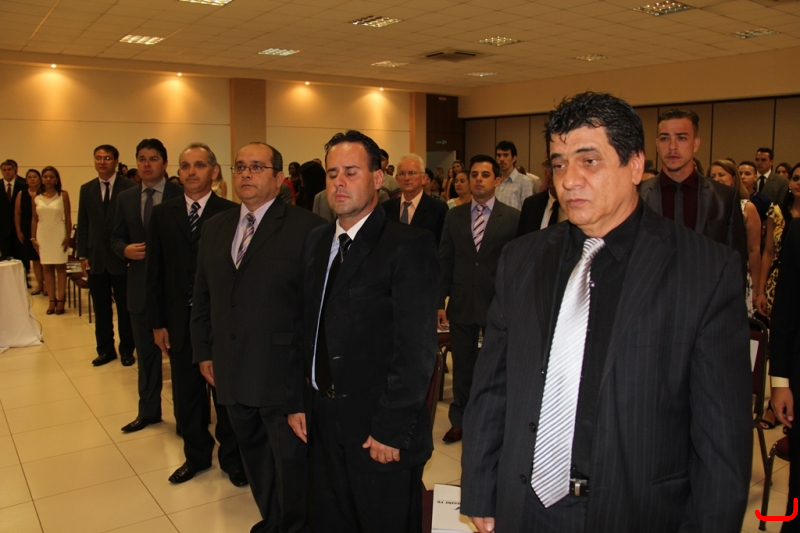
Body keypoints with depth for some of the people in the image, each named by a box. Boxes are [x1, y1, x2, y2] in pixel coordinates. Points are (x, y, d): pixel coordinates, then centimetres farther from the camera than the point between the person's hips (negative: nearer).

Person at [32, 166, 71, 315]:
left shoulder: (63, 195, -2)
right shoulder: (37, 198, 5)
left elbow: (68, 218, -3)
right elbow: (34, 220, 8)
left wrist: (68, 236, -8)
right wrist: (33, 237, 3)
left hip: (58, 234, -3)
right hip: (43, 235, 3)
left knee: (60, 267, -1)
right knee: (47, 269, 4)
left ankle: (60, 300, 2)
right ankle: (52, 301, 8)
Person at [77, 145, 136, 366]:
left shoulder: (130, 188, -6)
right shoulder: (86, 189, 9)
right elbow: (83, 225, 9)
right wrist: (82, 255, 4)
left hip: (122, 257, -4)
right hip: (96, 259, 4)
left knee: (125, 307, 7)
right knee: (101, 309, 11)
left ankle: (126, 349, 20)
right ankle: (105, 349, 23)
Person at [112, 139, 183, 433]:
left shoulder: (181, 195, -7)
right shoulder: (125, 197, 8)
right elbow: (116, 238, 12)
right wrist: (125, 249, -9)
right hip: (140, 285, 4)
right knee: (146, 352, 15)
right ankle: (148, 410, 30)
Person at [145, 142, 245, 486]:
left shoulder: (231, 213, -8)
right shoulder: (163, 214, 5)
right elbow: (155, 272, 5)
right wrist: (157, 322, 3)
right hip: (179, 321, 4)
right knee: (186, 396, 15)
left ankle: (232, 458, 29)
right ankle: (196, 455, 35)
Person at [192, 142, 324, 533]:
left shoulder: (307, 229, -11)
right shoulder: (215, 227, 10)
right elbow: (202, 295, 14)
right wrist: (203, 351, 10)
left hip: (283, 374, -6)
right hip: (233, 371, 6)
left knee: (292, 463, 8)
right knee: (254, 456, 21)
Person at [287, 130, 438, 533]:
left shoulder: (408, 246, -14)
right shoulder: (316, 242, 8)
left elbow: (416, 348, -18)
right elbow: (307, 329, 11)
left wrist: (392, 430, -18)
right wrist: (298, 401, 7)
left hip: (381, 434, -6)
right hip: (323, 424, 6)